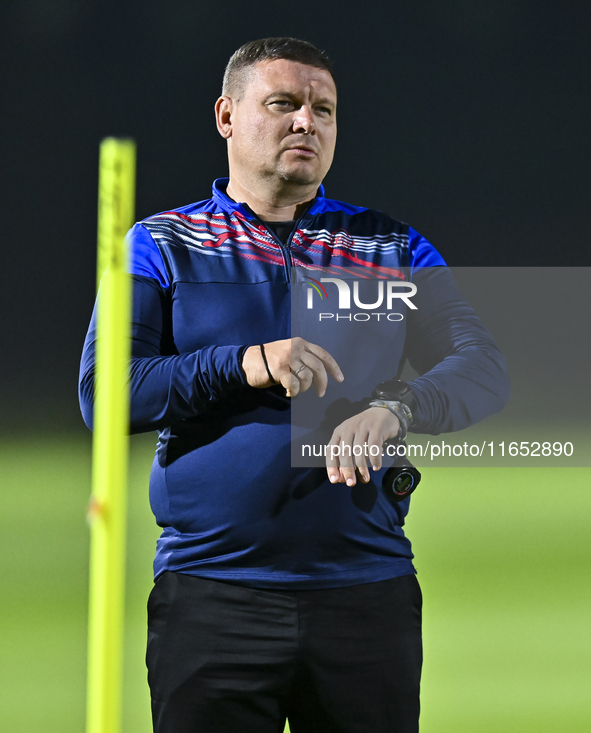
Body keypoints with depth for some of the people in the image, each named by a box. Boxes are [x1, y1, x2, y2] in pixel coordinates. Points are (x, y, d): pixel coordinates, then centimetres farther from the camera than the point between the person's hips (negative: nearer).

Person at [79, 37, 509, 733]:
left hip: (369, 591, 2)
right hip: (212, 592, -2)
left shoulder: (393, 250, 12)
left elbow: (483, 370, 1)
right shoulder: (162, 246, 7)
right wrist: (246, 366, -17)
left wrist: (396, 409, -21)